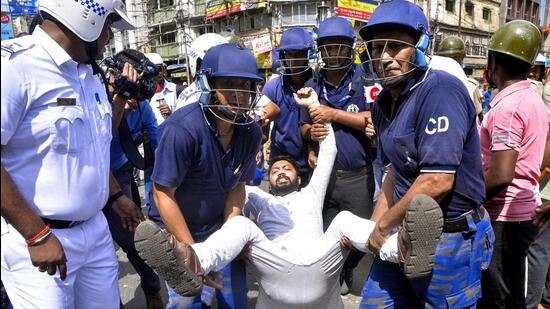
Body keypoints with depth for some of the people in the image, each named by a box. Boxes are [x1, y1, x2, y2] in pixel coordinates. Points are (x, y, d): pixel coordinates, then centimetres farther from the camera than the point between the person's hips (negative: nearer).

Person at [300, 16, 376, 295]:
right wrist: (311, 133, -10)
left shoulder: (364, 78, -5)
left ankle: (345, 271, 42)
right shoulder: (312, 86, 8)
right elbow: (304, 127, 13)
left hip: (358, 178, -3)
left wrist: (334, 114, -18)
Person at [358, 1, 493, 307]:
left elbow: (437, 181, -27)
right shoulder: (386, 101, 5)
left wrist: (384, 224, -14)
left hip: (449, 239, -7)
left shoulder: (440, 89, -21)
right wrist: (374, 224, 10)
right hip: (405, 231, 8)